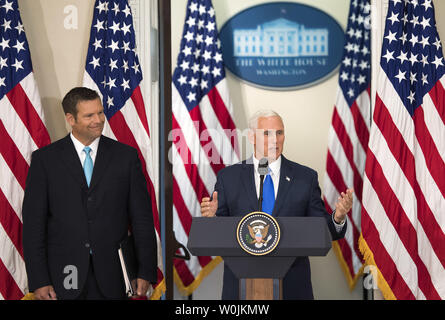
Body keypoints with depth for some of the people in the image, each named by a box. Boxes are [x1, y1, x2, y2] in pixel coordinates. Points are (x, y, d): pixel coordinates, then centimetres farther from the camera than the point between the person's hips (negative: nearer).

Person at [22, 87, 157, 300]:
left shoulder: (126, 156, 5)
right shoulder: (45, 159, 2)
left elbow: (142, 218, 4)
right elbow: (33, 223, -1)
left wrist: (146, 273, -1)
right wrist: (38, 281, -7)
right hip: (63, 277, 0)